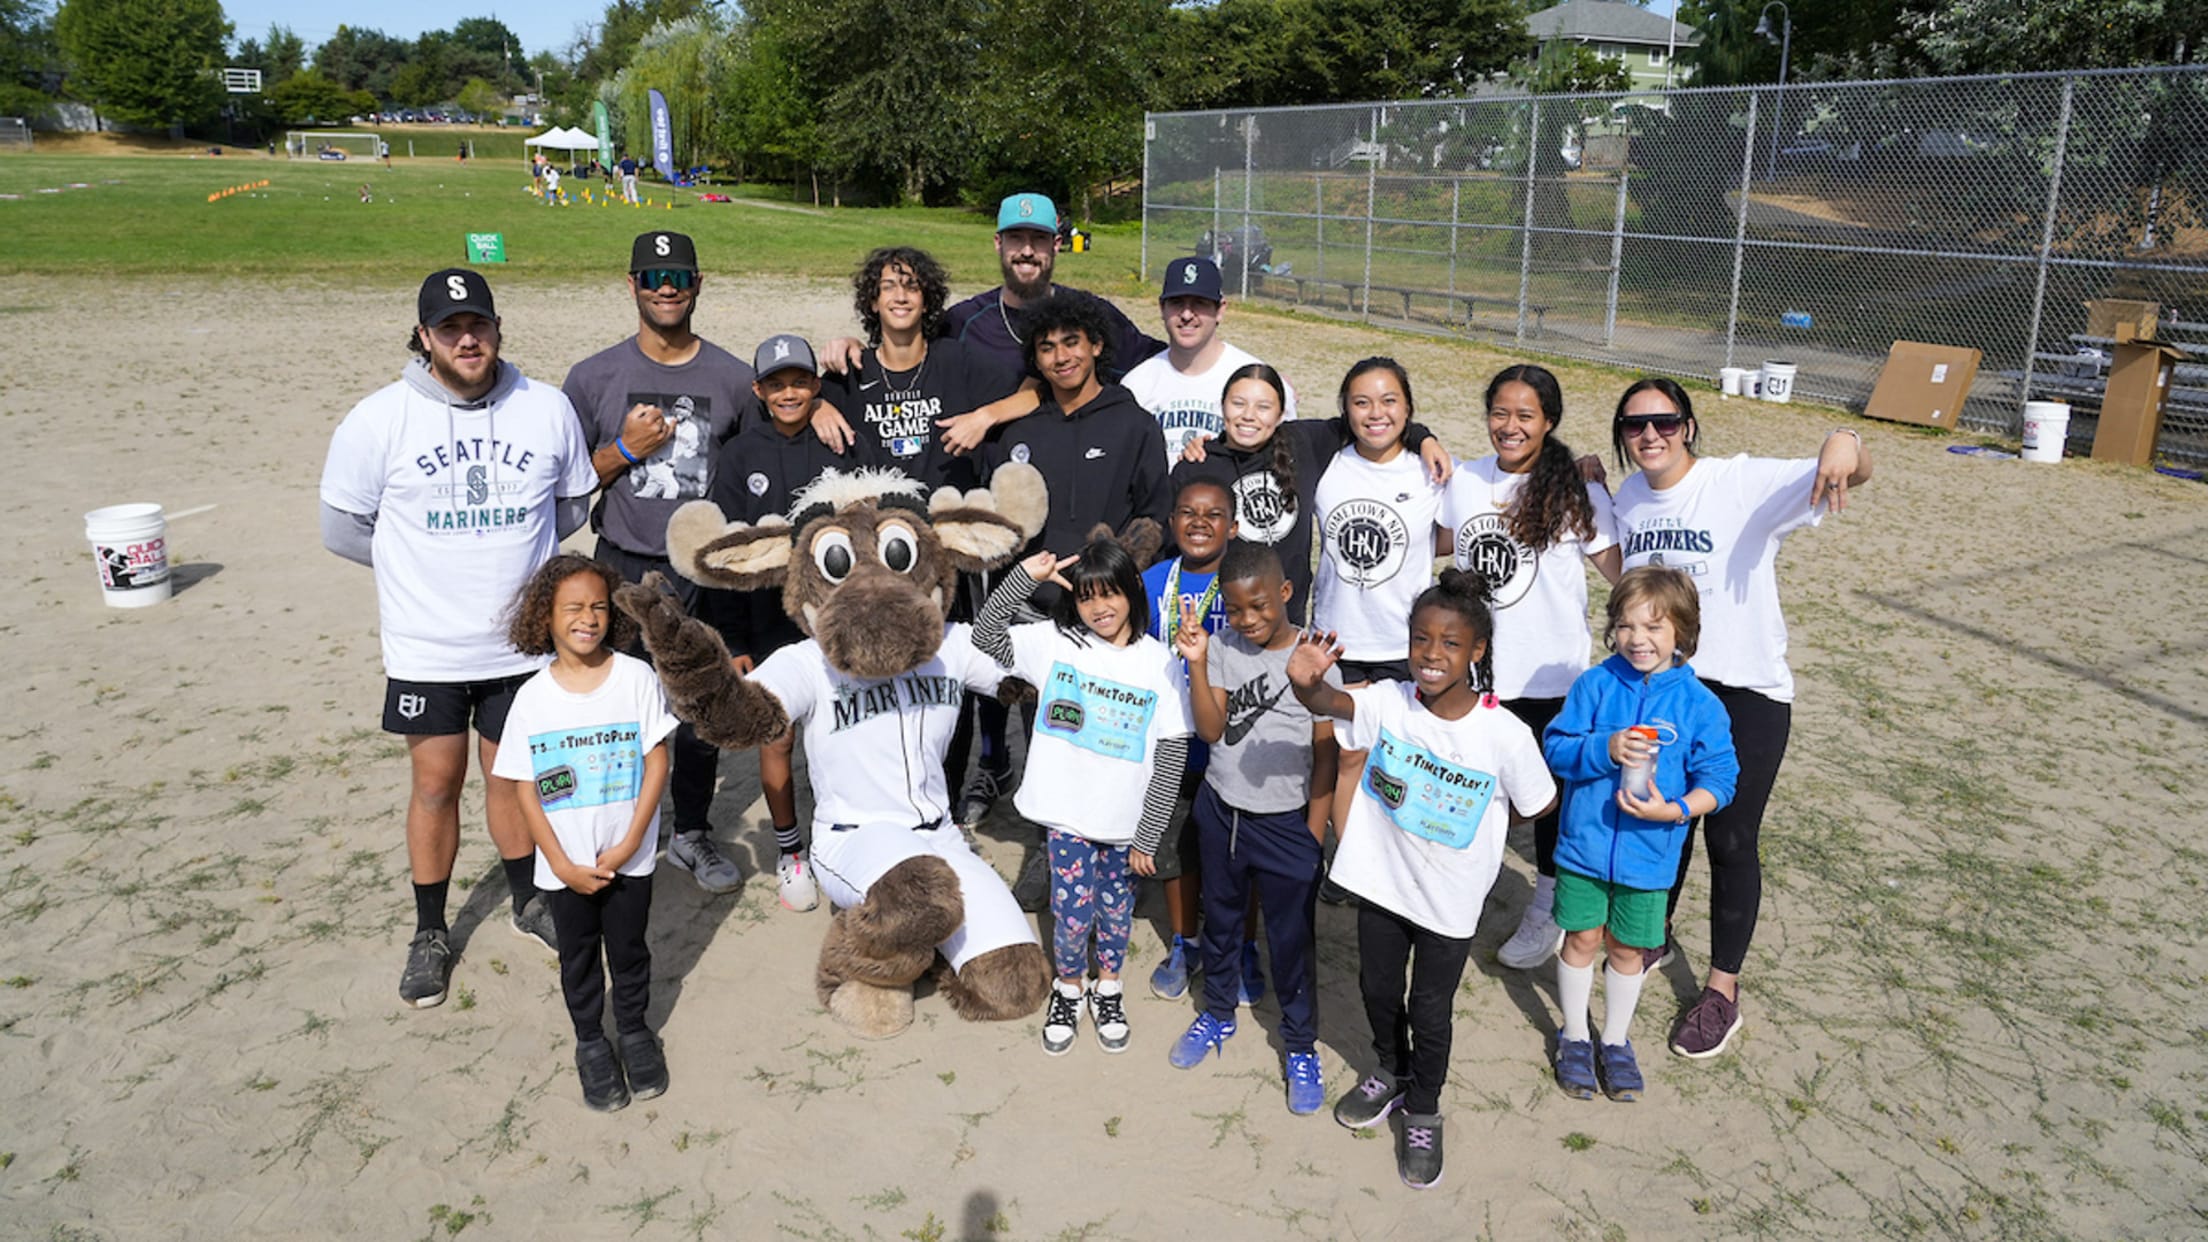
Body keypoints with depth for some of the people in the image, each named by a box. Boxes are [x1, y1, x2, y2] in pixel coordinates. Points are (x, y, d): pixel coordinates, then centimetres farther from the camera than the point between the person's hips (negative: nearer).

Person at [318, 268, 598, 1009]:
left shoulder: (547, 409, -4)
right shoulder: (380, 420, -10)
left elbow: (574, 504, 10)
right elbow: (343, 526, 0)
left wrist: (504, 553, 9)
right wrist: (424, 563, 7)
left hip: (522, 641, 1)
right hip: (426, 648, -1)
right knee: (435, 783, 7)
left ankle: (527, 900, 36)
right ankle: (431, 933, 25)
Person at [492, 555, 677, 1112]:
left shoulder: (637, 678, -10)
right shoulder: (533, 697, -9)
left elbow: (656, 762, -9)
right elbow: (526, 789, -6)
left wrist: (629, 843, -14)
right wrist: (562, 864, -10)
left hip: (628, 857, 0)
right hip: (564, 865, 1)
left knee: (629, 949, 16)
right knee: (578, 956, 16)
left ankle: (634, 1031, 39)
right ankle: (591, 1043, 36)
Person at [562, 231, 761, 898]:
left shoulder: (734, 378, 2)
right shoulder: (594, 377, 1)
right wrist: (626, 449, -13)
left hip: (708, 573, 1)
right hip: (625, 569, -1)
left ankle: (692, 835, 29)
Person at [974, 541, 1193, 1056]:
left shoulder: (1161, 663, -9)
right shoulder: (1055, 642, -5)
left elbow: (1173, 754, -7)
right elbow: (985, 637, -12)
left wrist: (1148, 835, -7)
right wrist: (1026, 576, -22)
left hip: (1127, 817, 0)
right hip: (1067, 808, 0)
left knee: (1115, 906, 17)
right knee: (1073, 910, 3)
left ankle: (1108, 988, 43)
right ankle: (1068, 988, 32)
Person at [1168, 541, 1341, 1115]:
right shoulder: (1223, 648, -5)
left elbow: (1325, 756, -8)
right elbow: (1211, 729, -11)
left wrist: (1314, 834, -8)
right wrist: (1197, 663, -22)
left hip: (1285, 824, -3)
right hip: (1220, 811, 4)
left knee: (1292, 940, 7)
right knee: (1219, 921, 21)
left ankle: (1301, 1047, 27)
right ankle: (1218, 1014, 44)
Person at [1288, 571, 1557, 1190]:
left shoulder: (1504, 733, -22)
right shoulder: (1388, 702, -16)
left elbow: (1538, 805, -7)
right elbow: (1329, 704, -32)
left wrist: (1473, 827, -2)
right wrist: (1306, 682, -53)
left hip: (1450, 900, -2)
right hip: (1381, 879, 3)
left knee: (1430, 1011, 14)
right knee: (1377, 987, 22)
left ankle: (1422, 1113, 40)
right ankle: (1390, 1073, 52)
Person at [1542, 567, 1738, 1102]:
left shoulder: (1700, 704, -7)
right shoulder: (1595, 684, -6)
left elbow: (1719, 777, -5)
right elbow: (1556, 746, -8)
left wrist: (1675, 810, -21)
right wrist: (1606, 750, -25)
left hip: (1649, 852, 0)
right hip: (1584, 842, 0)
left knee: (1627, 948, 14)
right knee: (1582, 938, 11)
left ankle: (1616, 1041, 35)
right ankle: (1575, 1037, 32)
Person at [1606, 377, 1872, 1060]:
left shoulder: (1743, 483, -18)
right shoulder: (1627, 499, -1)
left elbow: (1850, 476, -29)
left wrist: (1845, 443, -50)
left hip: (1745, 693, -4)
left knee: (1730, 840, 5)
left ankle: (1723, 988, 23)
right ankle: (1654, 936, 43)